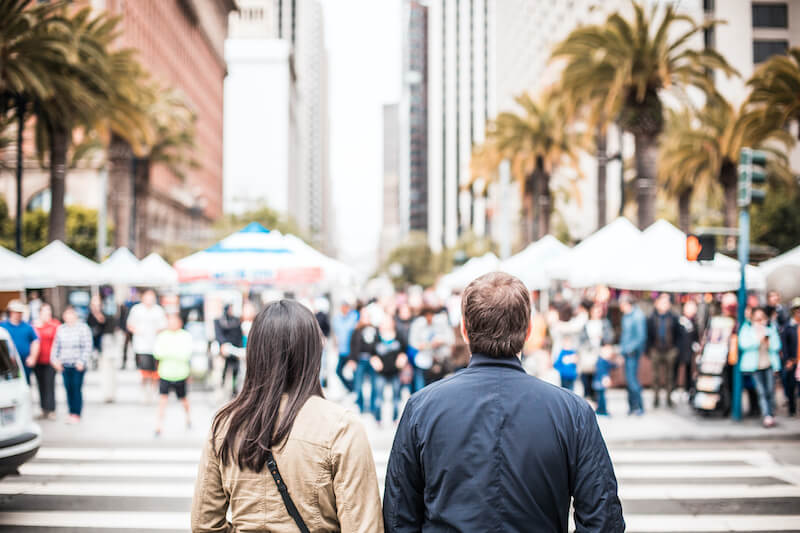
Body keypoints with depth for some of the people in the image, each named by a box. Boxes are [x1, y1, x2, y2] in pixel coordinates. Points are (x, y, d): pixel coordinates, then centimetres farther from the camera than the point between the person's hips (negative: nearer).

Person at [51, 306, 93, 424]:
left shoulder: (83, 328, -1)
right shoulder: (61, 329, 12)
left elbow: (87, 346, -4)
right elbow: (56, 345, 16)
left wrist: (82, 361, -12)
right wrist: (55, 359, 4)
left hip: (78, 365, -4)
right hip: (65, 364, 4)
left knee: (77, 388, -5)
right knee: (68, 388, 5)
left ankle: (76, 414, 0)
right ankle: (71, 413, 12)